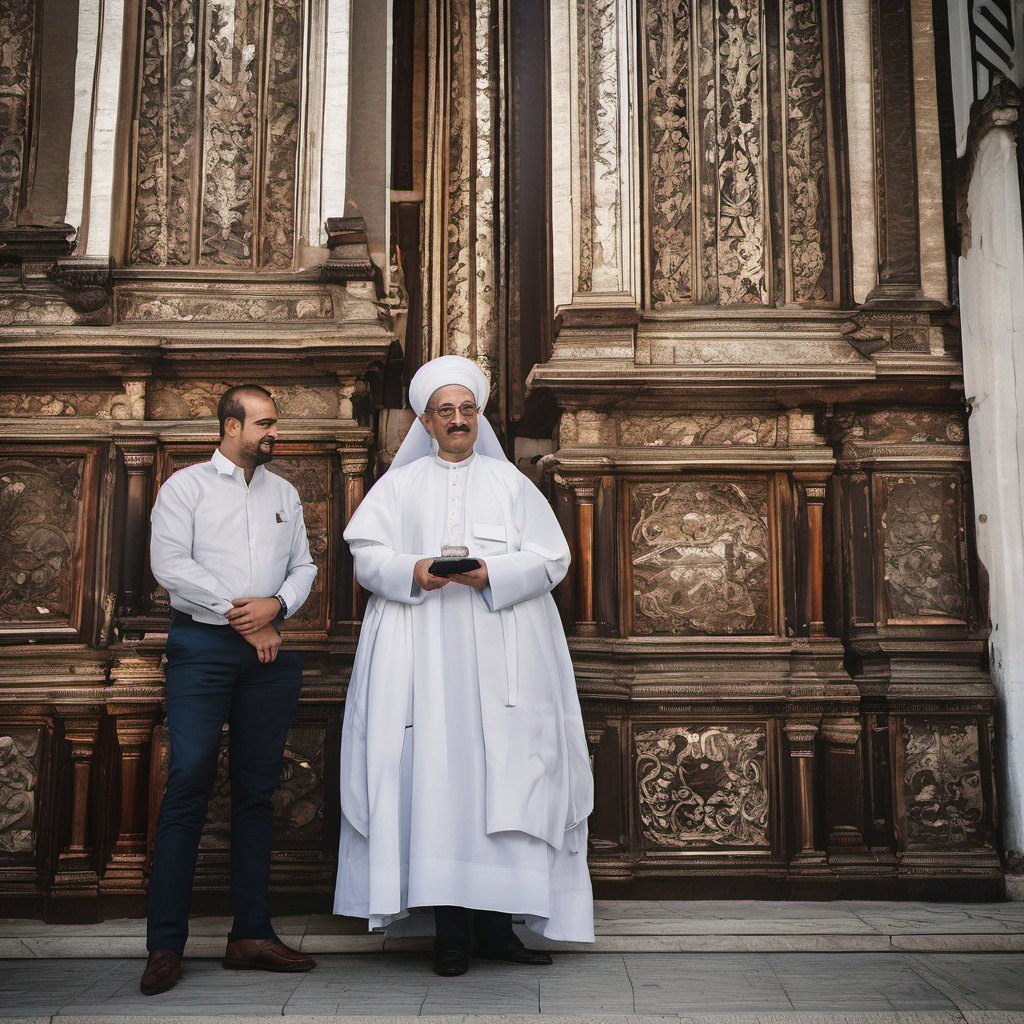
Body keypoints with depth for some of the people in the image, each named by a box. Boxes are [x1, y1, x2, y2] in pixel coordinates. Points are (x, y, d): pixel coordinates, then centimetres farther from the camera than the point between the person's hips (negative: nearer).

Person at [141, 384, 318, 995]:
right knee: (189, 784, -9)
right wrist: (239, 614, -10)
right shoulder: (186, 487, 5)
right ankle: (166, 945, -3)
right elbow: (170, 564, -7)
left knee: (258, 789, 5)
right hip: (203, 647, -4)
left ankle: (252, 934, 11)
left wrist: (276, 605, -6)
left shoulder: (285, 494, 18)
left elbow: (304, 566, 15)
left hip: (268, 651, 4)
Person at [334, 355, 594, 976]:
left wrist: (493, 573, -12)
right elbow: (367, 554, 4)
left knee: (502, 777, -3)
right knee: (436, 776, -5)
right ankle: (451, 927, 1)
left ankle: (496, 921, 5)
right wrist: (413, 572, -15)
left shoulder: (511, 482, 14)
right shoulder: (399, 485, 15)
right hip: (424, 658, 0)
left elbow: (552, 558, 4)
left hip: (501, 655, 0)